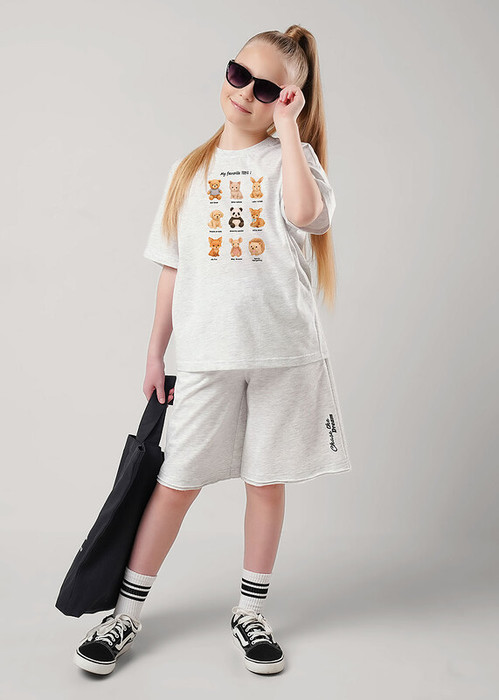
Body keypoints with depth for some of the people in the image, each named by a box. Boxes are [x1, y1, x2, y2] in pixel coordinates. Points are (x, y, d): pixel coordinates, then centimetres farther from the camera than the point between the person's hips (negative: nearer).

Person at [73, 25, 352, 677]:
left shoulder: (293, 156, 5)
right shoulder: (190, 171, 12)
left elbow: (305, 213, -20)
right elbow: (173, 268, 12)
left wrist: (287, 128, -12)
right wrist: (156, 352, 10)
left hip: (284, 350, -1)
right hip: (207, 354, 1)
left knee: (267, 481, 8)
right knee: (178, 481, 5)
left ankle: (250, 611, 26)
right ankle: (127, 612, 21)